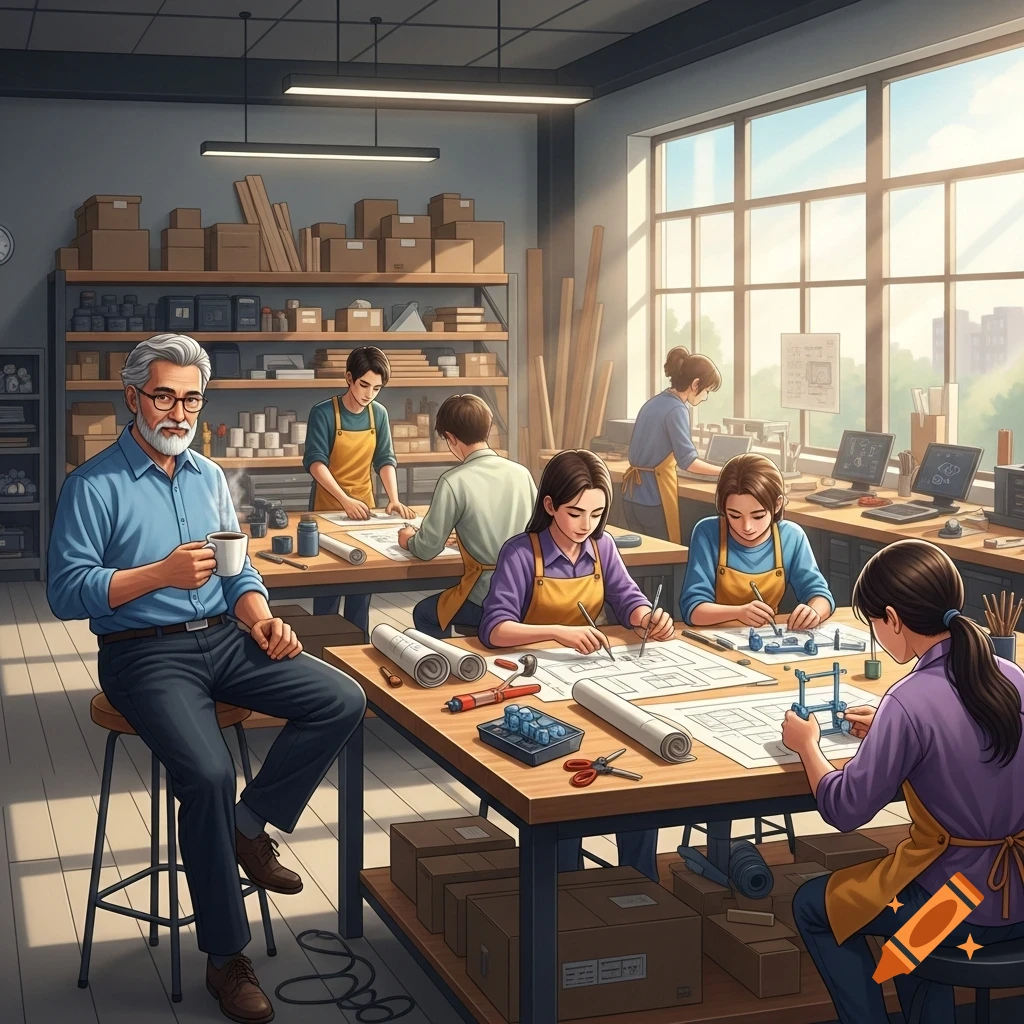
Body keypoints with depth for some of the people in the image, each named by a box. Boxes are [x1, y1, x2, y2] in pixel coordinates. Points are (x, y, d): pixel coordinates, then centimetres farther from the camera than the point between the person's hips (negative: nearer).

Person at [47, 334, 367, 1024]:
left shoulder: (209, 477, 15)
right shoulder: (95, 486, -5)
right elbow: (66, 592, -13)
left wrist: (260, 617, -4)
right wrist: (163, 572, -22)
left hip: (224, 639, 6)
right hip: (145, 652, -6)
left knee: (343, 702, -13)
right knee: (208, 773, -29)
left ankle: (249, 824, 3)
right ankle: (225, 957, -14)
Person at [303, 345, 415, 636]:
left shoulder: (379, 414, 1)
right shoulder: (323, 413, -14)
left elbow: (385, 460, 1)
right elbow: (315, 461, -19)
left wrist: (394, 500, -15)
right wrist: (346, 500, -29)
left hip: (364, 507, 4)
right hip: (328, 507, -4)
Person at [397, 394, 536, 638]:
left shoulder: (454, 482, -14)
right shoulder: (521, 473, 1)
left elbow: (428, 549, -9)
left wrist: (409, 540, 15)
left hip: (487, 599, -5)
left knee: (424, 613, 23)